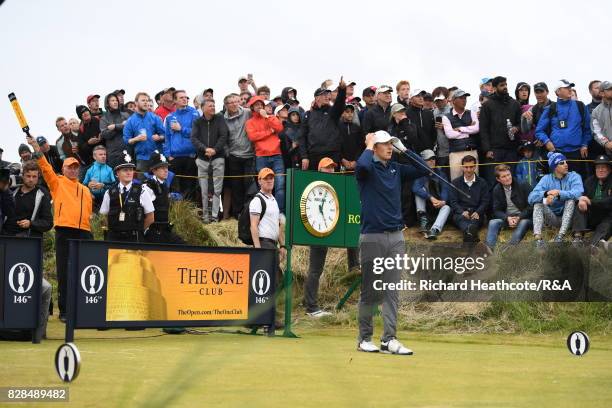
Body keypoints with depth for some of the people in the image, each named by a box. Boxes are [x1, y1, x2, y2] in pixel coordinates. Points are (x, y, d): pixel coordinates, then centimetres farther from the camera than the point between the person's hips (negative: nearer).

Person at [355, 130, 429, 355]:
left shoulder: (396, 169, 13)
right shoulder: (368, 169, -4)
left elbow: (423, 169, 12)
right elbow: (362, 165, -28)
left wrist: (404, 148, 8)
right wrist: (369, 146, -9)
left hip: (396, 237, 5)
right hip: (372, 237, -5)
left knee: (392, 291, 1)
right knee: (369, 291, 2)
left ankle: (389, 339, 1)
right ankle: (364, 338, 12)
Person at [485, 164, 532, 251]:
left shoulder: (523, 186, -5)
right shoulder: (496, 190, 5)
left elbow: (531, 206, -7)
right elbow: (496, 211, 2)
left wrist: (519, 217, -20)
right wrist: (507, 218, -19)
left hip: (523, 217, -3)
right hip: (506, 218, 3)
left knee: (523, 223, -36)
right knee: (493, 223, -25)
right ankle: (488, 249, -43)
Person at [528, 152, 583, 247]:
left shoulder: (574, 177, -3)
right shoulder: (546, 179, 1)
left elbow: (578, 193, -24)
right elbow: (531, 197, -13)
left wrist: (559, 193, -36)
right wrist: (546, 193, -33)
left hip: (569, 217, -2)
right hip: (552, 217, 2)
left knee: (571, 199, -26)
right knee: (538, 202, -20)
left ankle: (560, 235, -36)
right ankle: (538, 237, -39)